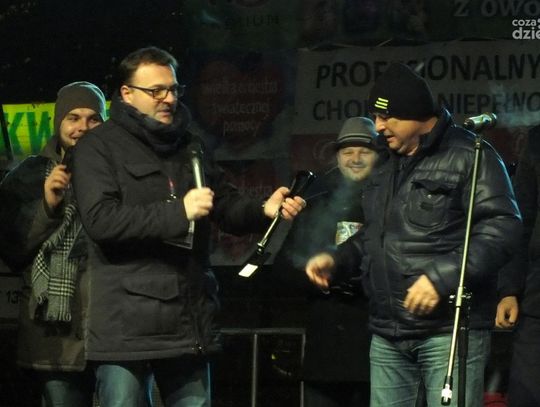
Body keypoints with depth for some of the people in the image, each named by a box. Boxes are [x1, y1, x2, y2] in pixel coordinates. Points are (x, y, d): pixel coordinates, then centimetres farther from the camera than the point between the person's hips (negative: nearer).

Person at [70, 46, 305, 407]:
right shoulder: (99, 147, -4)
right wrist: (179, 212, -21)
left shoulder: (191, 147, 18)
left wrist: (264, 211, -6)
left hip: (189, 320, 6)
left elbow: (227, 206, 17)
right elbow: (101, 219, -17)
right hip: (127, 323, -6)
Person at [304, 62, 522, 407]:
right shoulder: (387, 165, 20)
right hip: (387, 333, 8)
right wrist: (336, 261, 14)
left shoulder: (470, 156, -7)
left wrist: (442, 277, -24)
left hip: (450, 330, -8)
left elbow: (502, 230, -17)